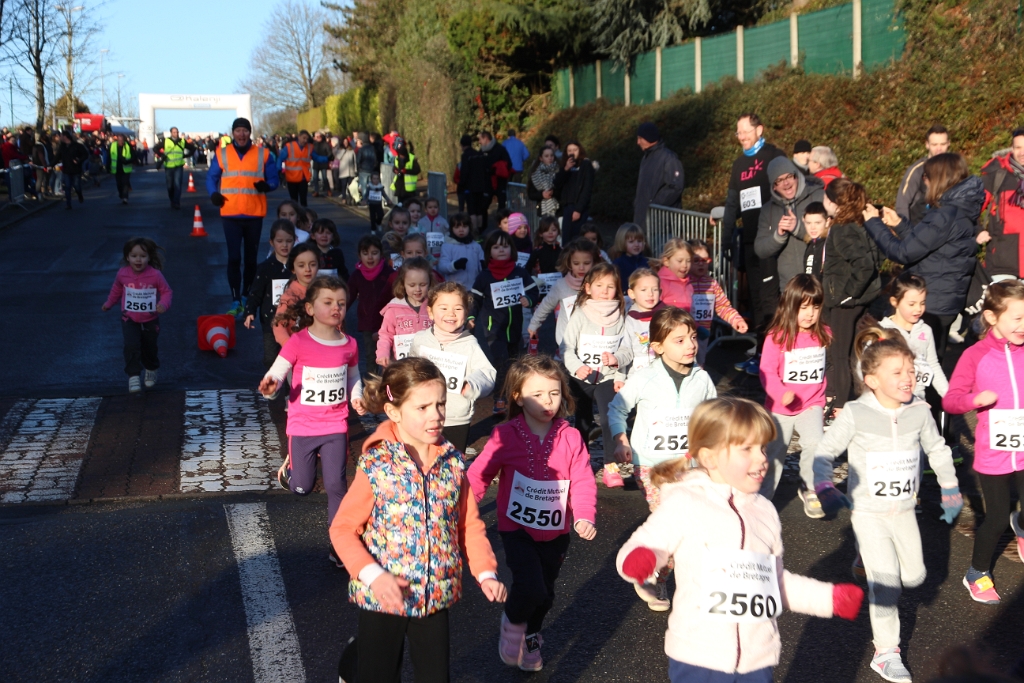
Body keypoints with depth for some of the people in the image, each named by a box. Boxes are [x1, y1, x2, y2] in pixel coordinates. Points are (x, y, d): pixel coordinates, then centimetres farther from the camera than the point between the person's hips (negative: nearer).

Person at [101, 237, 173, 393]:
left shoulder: (155, 275, -20)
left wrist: (163, 304, -30)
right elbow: (116, 290, 11)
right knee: (131, 346, -20)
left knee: (149, 349, 16)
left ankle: (151, 371, 43)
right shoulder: (122, 274, -10)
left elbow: (167, 291, -10)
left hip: (150, 321, 0)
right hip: (129, 320, 1)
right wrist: (109, 303, 24)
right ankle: (133, 376, -16)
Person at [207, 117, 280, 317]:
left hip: (254, 214, 1)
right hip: (230, 214, -1)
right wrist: (214, 193, -12)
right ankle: (235, 302, 1)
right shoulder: (221, 154, 4)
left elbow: (274, 180, 4)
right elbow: (211, 177, 8)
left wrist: (266, 186, -18)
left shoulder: (263, 154, 3)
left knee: (251, 258, 10)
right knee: (234, 257, -4)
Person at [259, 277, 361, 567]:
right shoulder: (298, 342, -13)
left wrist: (357, 397, -2)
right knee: (302, 489, 7)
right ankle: (289, 467, 42)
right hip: (302, 426, -2)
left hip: (335, 426, 2)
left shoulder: (349, 344, -2)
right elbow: (275, 374, -19)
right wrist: (269, 386, -41)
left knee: (336, 485, -2)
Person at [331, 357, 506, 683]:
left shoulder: (453, 463, -2)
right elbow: (342, 528, -11)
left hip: (436, 595, 4)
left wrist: (485, 572, -8)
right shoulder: (375, 466, -15)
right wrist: (372, 575, -23)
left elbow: (470, 525, 5)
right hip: (383, 596, -4)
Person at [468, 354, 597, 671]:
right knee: (531, 587, -21)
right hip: (517, 529, -3)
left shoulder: (570, 438, -8)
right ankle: (513, 622, 14)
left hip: (556, 532, 3)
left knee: (545, 593, 18)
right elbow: (479, 475, -9)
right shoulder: (506, 436, -13)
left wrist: (584, 517, -24)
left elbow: (583, 482, -8)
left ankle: (531, 638, 49)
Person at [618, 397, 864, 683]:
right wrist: (637, 560, -29)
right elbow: (639, 549, -7)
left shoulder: (764, 512, 9)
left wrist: (830, 597, 16)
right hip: (697, 658, -4)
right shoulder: (684, 503, -7)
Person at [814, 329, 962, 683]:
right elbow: (825, 453, -8)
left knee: (914, 576, 9)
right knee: (886, 581, -11)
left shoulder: (919, 411, -7)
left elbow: (937, 449, 12)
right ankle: (885, 653, 4)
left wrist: (950, 489, 13)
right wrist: (825, 489, -19)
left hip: (904, 510, 4)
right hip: (868, 511, -4)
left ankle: (880, 588, 43)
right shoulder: (855, 414, -18)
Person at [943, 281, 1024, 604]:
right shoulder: (976, 355, -11)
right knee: (997, 518, 3)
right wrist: (975, 399, -28)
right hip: (993, 453, -3)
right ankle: (977, 574, 27)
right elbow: (950, 401, -10)